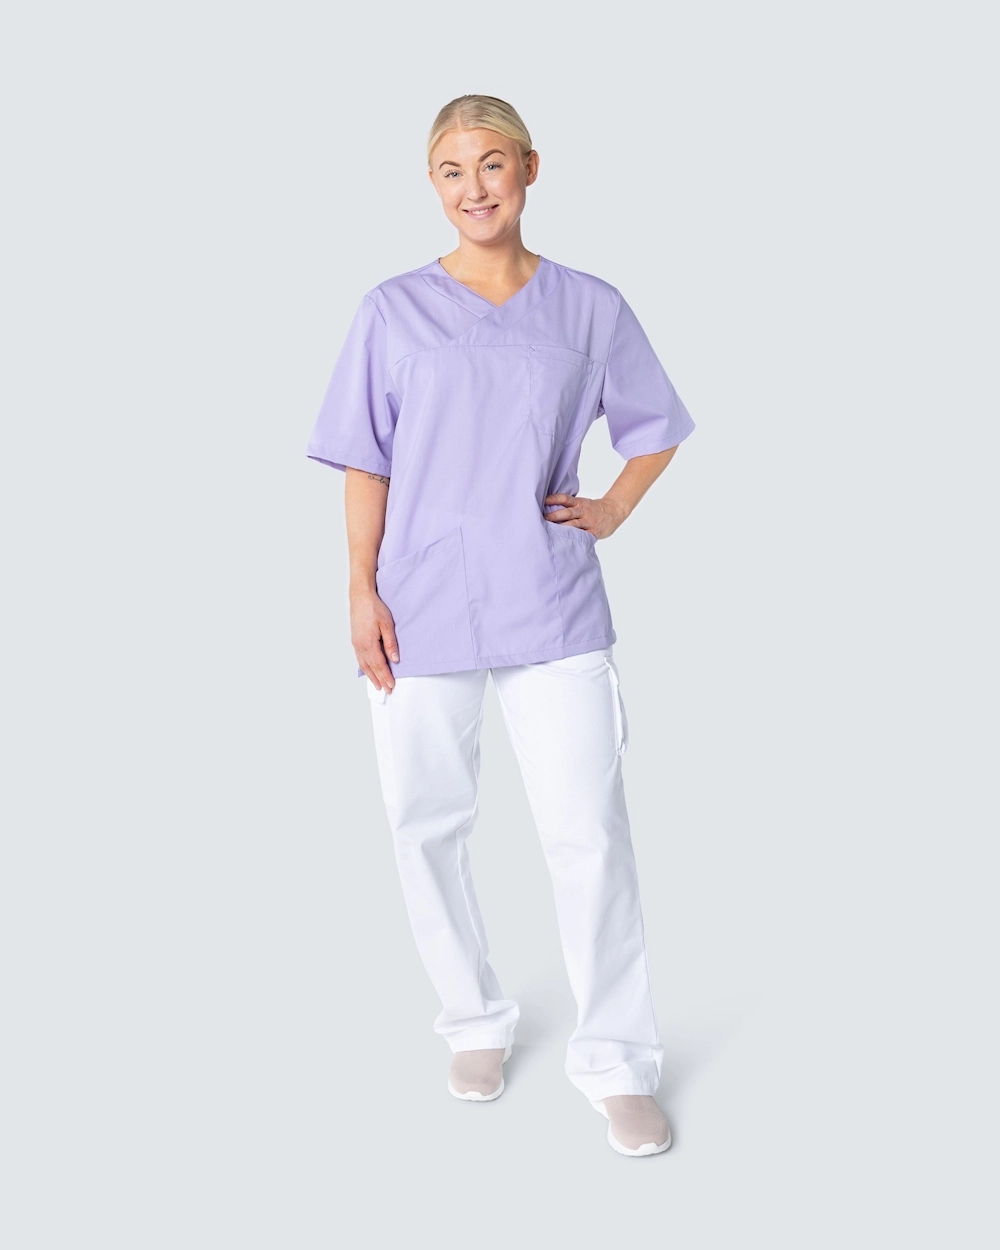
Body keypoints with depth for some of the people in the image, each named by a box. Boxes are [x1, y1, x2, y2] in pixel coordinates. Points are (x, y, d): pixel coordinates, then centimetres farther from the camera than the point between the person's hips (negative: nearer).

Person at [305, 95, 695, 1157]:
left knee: (588, 832, -3)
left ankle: (616, 1060, 13)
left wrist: (612, 513, 4)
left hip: (553, 611, 0)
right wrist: (362, 593, -4)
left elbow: (655, 428, 18)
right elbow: (366, 466, 3)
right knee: (427, 826, 9)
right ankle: (475, 1021, 31)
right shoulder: (394, 312, 3)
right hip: (422, 612, 1)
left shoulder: (590, 308, 5)